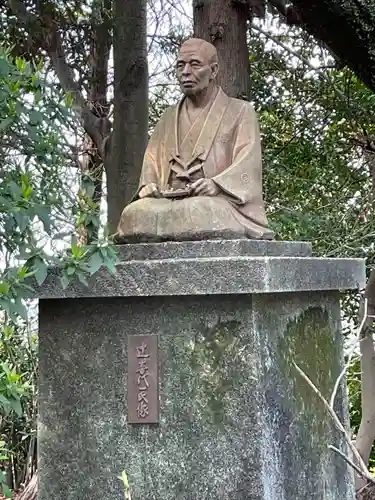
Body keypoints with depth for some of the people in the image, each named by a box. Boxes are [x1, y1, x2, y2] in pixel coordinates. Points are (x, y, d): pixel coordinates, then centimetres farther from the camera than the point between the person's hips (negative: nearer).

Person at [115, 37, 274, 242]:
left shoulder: (240, 111, 11)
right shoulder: (169, 118, 26)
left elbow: (247, 163, -2)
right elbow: (153, 159, 18)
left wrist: (217, 184, -21)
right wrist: (149, 185, -5)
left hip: (219, 202, -3)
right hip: (170, 201, 4)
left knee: (202, 214, -39)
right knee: (137, 213, -29)